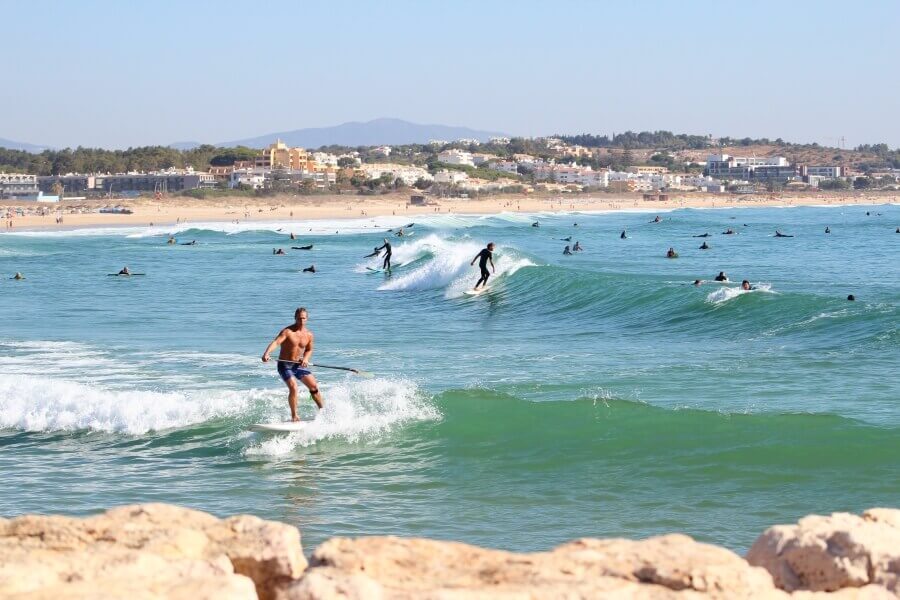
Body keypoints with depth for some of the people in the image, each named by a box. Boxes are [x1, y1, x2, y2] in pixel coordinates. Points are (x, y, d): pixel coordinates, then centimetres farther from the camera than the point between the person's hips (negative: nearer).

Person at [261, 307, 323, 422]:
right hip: (285, 365, -5)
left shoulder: (309, 335, 1)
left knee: (314, 386, 3)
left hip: (298, 365, 5)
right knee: (293, 387, -22)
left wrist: (306, 358, -6)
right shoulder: (288, 331, -16)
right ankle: (294, 416, -11)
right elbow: (275, 342, -31)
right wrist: (266, 353, -49)